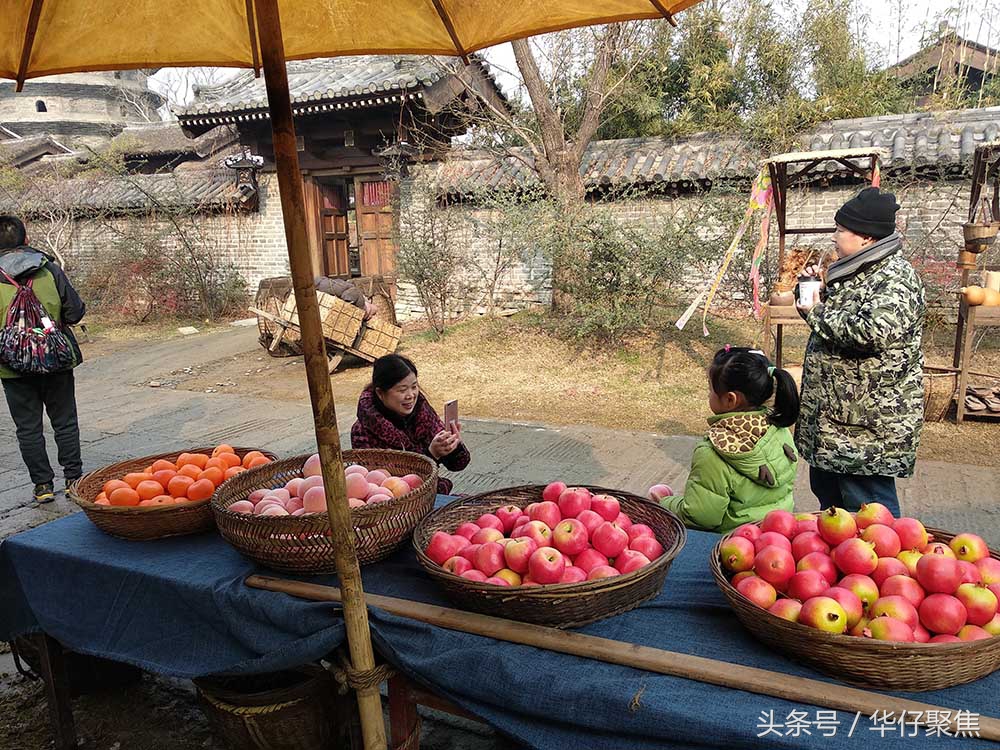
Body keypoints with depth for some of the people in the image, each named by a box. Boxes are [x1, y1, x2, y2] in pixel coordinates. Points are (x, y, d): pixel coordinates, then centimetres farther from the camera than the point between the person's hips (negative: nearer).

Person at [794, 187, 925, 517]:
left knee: (867, 506, -2)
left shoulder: (894, 279, -17)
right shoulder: (858, 270, 14)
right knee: (825, 487, 22)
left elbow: (871, 332, -33)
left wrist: (818, 313, -18)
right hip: (835, 415, 11)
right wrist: (822, 291, 6)